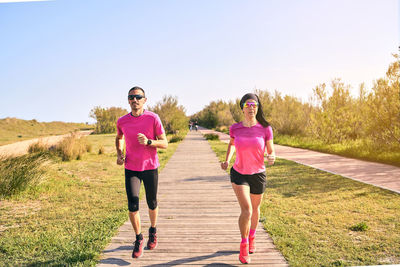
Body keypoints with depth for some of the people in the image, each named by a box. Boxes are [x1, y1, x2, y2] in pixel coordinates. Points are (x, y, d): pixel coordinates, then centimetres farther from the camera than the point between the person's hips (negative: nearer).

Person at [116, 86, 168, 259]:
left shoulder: (153, 118, -11)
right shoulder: (122, 121, -2)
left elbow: (164, 143, -9)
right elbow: (118, 138, 20)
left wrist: (148, 142, -26)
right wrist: (119, 154, 3)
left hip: (150, 168, -1)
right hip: (131, 169, 1)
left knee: (152, 204, 15)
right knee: (133, 206, -8)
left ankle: (153, 231, 42)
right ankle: (139, 239, 15)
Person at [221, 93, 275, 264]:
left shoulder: (265, 129, -12)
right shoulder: (235, 128, -9)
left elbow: (271, 151, -4)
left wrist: (271, 158, -27)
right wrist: (227, 160, -1)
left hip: (258, 175, 1)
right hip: (239, 174, -1)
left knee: (255, 209, 19)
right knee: (246, 210, -15)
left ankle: (252, 237, 48)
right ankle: (243, 245, 9)